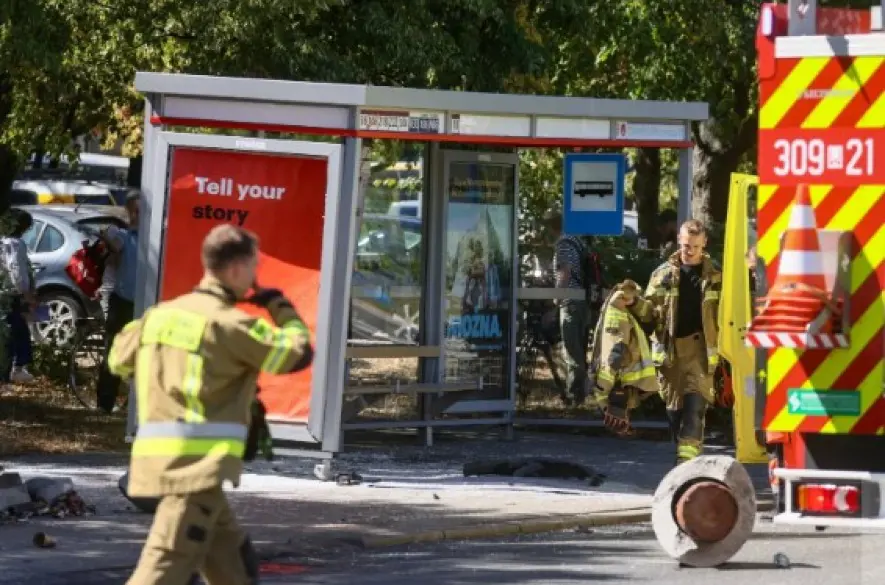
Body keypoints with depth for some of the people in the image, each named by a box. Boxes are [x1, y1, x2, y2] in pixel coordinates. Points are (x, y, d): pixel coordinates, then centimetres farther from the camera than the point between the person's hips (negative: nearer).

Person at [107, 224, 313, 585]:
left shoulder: (161, 314, 13)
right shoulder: (230, 323, -7)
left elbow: (119, 360, 26)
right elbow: (297, 353, -1)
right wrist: (280, 307, 16)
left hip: (160, 459, 8)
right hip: (199, 464, -8)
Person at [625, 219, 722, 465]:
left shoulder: (715, 275, 5)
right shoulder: (664, 273, 8)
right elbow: (650, 310, 9)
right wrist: (635, 302, -11)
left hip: (700, 348, -2)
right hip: (670, 348, 2)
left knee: (695, 405, -12)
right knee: (674, 406, 7)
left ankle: (688, 457, -17)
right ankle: (681, 453, 20)